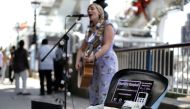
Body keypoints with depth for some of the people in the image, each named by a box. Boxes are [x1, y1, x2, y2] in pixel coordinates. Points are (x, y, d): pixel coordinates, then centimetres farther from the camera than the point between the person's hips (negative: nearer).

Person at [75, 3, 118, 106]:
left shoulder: (107, 26, -4)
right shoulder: (91, 30, 16)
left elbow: (107, 46, -18)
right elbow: (82, 49, 18)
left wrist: (94, 57, -31)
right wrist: (78, 61, 0)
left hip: (107, 64, -7)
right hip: (93, 66, 8)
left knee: (105, 99, -11)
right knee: (93, 100, 7)